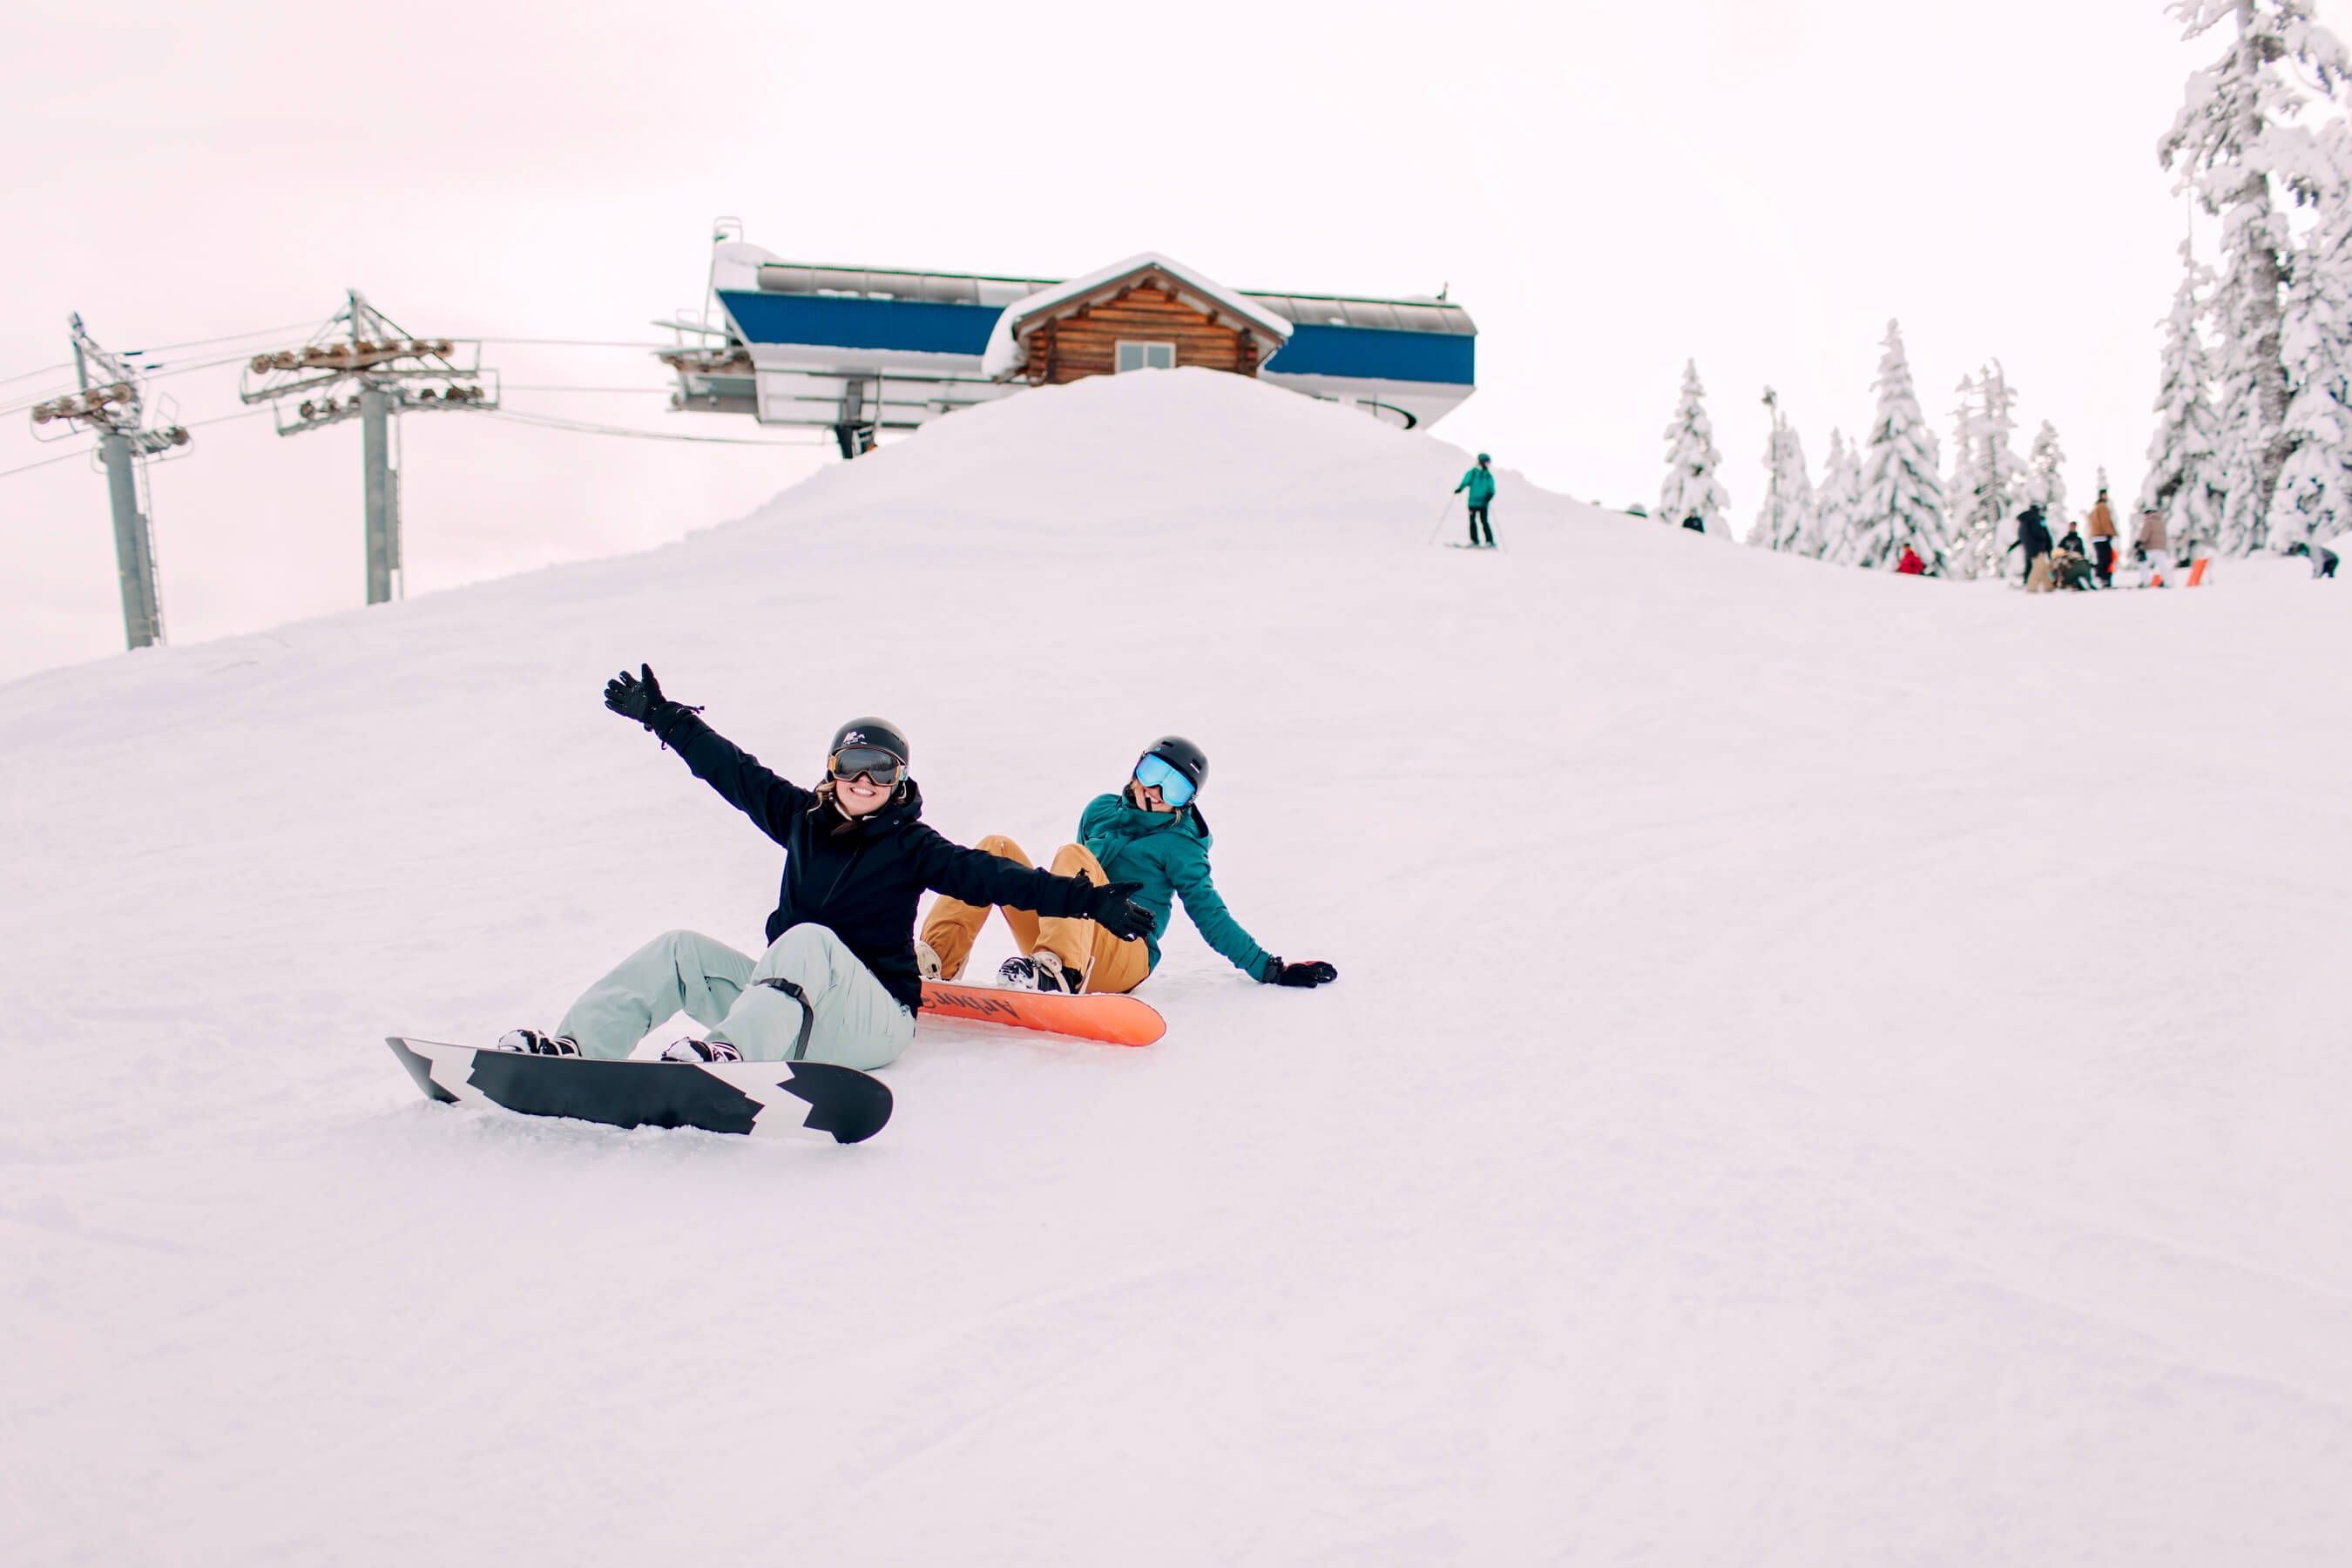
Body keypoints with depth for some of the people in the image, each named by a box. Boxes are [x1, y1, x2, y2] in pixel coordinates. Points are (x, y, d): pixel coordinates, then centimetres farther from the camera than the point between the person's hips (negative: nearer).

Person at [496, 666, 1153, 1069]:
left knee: (808, 940, -35)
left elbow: (992, 877, -7)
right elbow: (734, 770, 19)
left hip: (872, 1017, -5)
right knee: (681, 950, -8)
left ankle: (729, 1052, -62)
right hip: (787, 1000, 6)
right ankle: (577, 1049, -27)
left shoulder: (913, 846, 2)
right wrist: (662, 717, 23)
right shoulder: (802, 818, 14)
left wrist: (1088, 899, -18)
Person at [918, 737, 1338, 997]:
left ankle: (1058, 971, -52)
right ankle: (935, 959, -25)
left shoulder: (1179, 846, 6)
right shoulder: (1101, 811, 20)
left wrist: (1269, 969, -3)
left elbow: (1209, 914, 3)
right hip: (1063, 932, 5)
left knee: (1073, 854, -28)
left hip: (1124, 956, -5)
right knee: (996, 848, -9)